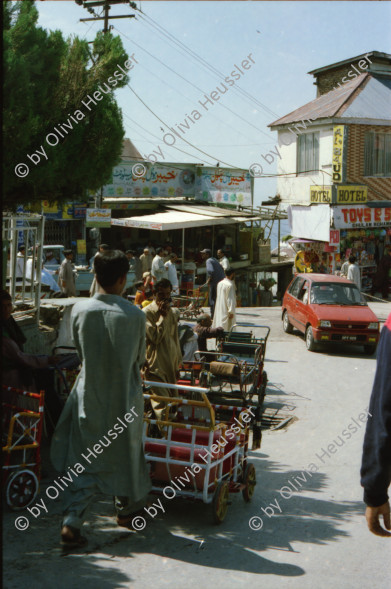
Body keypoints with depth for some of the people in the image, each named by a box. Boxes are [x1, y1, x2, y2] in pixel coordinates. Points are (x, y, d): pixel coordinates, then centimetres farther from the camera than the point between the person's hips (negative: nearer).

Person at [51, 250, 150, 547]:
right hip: (124, 398, -1)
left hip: (89, 396, 2)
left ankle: (72, 521, 0)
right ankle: (127, 508, 38)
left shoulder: (80, 310, -10)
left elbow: (81, 351, 4)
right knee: (126, 452, 19)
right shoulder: (135, 315, -16)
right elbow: (140, 358, -2)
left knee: (84, 460, 10)